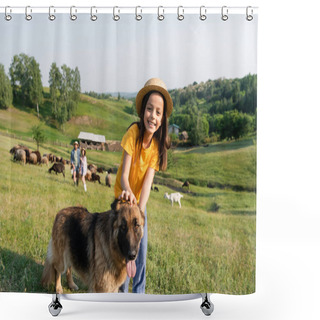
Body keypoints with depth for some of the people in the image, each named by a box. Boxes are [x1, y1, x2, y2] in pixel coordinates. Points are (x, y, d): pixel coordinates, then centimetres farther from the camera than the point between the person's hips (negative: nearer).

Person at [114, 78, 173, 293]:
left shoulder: (158, 143, -13)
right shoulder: (134, 132, -25)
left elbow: (148, 180, -23)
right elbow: (124, 174, -27)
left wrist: (140, 210, -37)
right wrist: (128, 192, -49)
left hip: (140, 201, 4)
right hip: (124, 198, -4)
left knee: (142, 251, 9)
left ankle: (139, 293, 27)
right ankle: (122, 291, 22)